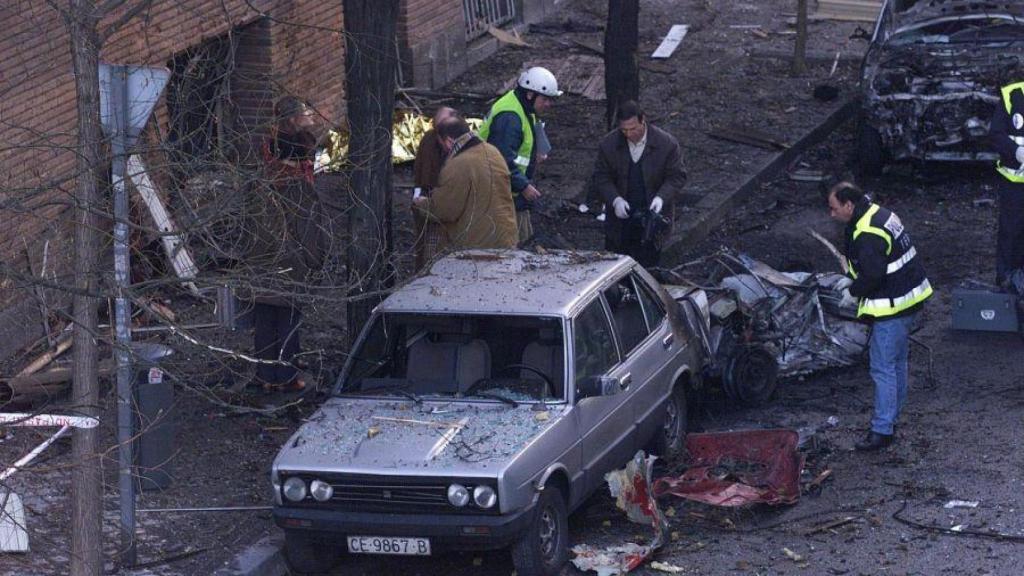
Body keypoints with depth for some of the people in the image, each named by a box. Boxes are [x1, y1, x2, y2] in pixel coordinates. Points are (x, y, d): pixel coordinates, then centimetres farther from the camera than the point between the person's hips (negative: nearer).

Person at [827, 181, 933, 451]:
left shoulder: (867, 235, -24)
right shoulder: (880, 214, 9)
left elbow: (872, 275, -26)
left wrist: (853, 291, -9)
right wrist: (851, 278, 12)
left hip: (892, 307, -11)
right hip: (908, 299, 11)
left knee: (883, 368, -5)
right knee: (897, 363, 19)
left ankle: (882, 430, -2)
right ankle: (891, 419, 31)